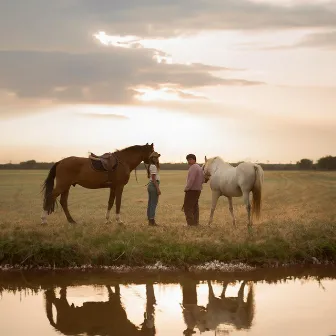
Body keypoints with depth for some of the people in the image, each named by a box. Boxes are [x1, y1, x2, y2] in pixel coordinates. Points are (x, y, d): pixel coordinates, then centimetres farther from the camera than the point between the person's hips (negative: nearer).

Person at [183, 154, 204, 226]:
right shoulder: (199, 167, 15)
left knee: (187, 207, -7)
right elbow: (202, 180, 20)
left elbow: (191, 179, -25)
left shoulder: (193, 167, -17)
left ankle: (191, 223, -11)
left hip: (192, 190, -10)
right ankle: (196, 222, 23)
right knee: (195, 206, 18)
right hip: (198, 190, 10)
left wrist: (187, 188, -18)